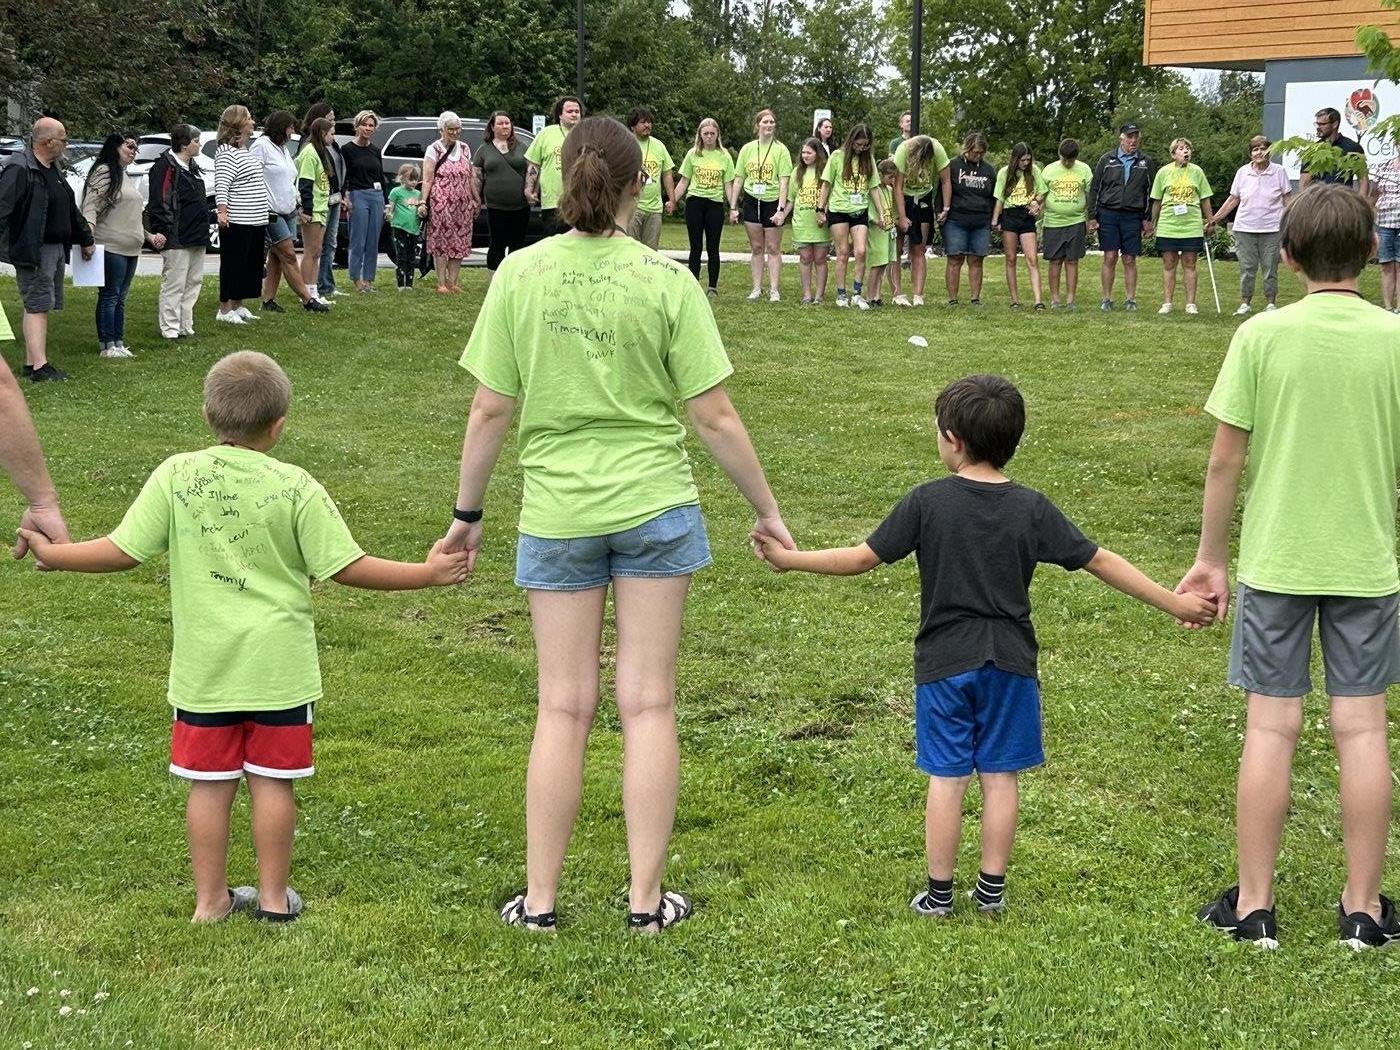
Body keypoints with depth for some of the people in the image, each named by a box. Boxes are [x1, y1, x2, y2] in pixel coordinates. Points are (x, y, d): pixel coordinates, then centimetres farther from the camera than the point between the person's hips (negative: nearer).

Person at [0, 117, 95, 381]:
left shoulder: (53, 170, 17)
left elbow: (71, 209, 29)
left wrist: (86, 239, 36)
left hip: (56, 248, 9)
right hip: (32, 251, -9)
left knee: (39, 306, 10)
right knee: (37, 306, -10)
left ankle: (32, 364, 14)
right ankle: (40, 367, -11)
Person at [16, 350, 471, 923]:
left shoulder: (175, 475, -4)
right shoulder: (295, 487, -8)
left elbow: (123, 551, -3)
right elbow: (347, 567, -8)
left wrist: (51, 554, 12)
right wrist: (428, 574, 1)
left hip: (203, 666, 2)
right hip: (278, 665, -1)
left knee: (209, 783, 9)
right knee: (272, 781, 8)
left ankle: (210, 898, 18)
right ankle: (273, 896, 18)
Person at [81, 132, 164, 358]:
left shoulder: (127, 178, 23)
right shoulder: (104, 172, -7)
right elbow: (90, 206, -17)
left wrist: (148, 237, 29)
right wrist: (88, 233, -29)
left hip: (131, 248, 9)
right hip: (111, 247, -9)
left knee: (120, 297, 11)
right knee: (110, 296, -7)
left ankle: (118, 343, 15)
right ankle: (107, 345, -5)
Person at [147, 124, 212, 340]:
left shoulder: (192, 166, 19)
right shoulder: (165, 166, -11)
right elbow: (158, 202, -16)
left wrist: (208, 218, 23)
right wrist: (161, 231, -20)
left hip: (197, 237, 10)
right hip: (177, 239, -10)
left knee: (194, 282, 12)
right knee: (174, 285, -7)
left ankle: (185, 327, 18)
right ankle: (170, 329, -3)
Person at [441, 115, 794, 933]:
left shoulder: (521, 274, -6)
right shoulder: (666, 281, -8)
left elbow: (491, 412, -3)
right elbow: (714, 416, -6)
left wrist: (467, 513, 9)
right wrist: (768, 510, 6)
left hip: (558, 513, 1)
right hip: (653, 506, -1)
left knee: (565, 709, 10)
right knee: (648, 705, 7)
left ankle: (540, 899, 16)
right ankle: (647, 898, 13)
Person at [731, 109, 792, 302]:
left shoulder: (780, 150, -4)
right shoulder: (748, 148, 6)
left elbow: (783, 181, -8)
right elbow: (738, 179, 9)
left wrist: (781, 209, -15)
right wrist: (733, 207, 5)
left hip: (773, 202, -3)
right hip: (751, 202, 3)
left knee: (773, 248, 1)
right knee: (756, 248, 8)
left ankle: (773, 289, 5)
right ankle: (757, 288, 14)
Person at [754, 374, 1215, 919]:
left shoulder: (927, 502, -8)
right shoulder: (1032, 508, -3)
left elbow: (862, 557, -7)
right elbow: (1101, 561, -2)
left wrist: (788, 558, 4)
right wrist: (1174, 603, 6)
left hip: (944, 663, -1)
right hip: (1010, 663, 1)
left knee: (946, 778, 5)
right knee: (1000, 776, 10)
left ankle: (939, 893, 11)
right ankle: (992, 888, 16)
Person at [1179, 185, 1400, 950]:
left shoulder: (1262, 335, -9)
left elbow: (1225, 461, -7)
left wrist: (1211, 557, 5)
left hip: (1275, 562, -1)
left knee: (1271, 727, 6)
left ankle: (1254, 905, 14)